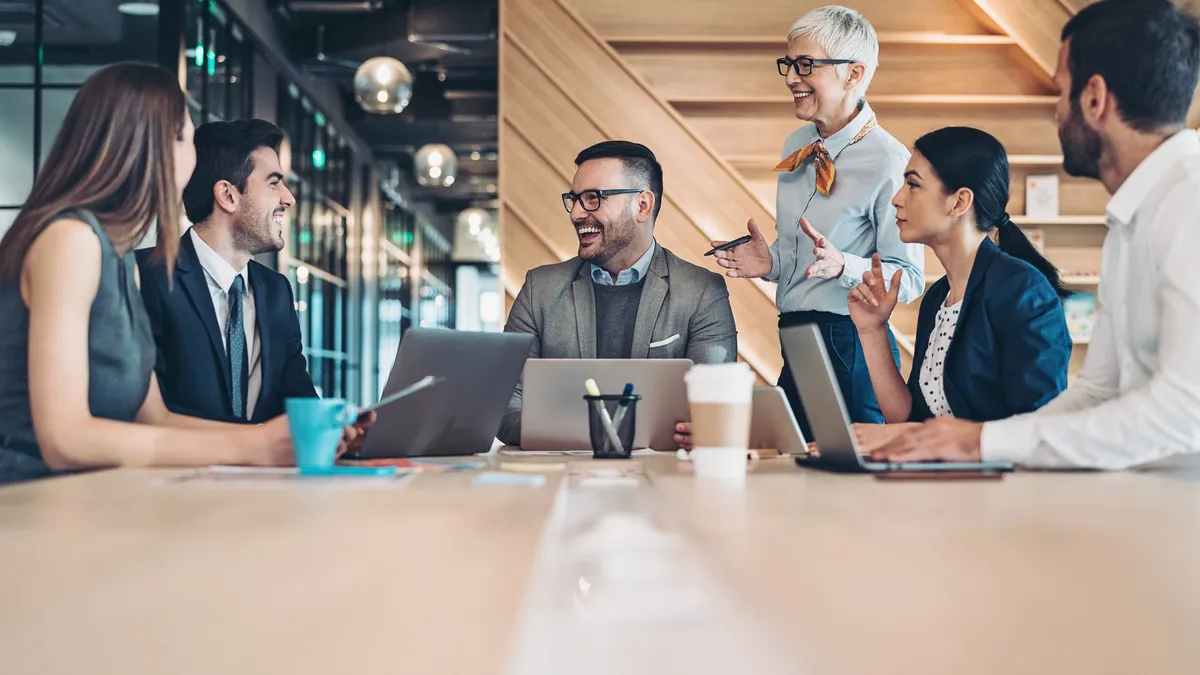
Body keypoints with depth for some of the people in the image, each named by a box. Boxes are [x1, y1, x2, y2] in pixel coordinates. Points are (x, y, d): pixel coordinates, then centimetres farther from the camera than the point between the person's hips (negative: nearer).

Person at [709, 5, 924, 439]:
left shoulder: (888, 162, -14)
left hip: (850, 346, -7)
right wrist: (770, 261, 1)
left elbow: (909, 279, -14)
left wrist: (842, 265, -28)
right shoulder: (797, 147, 10)